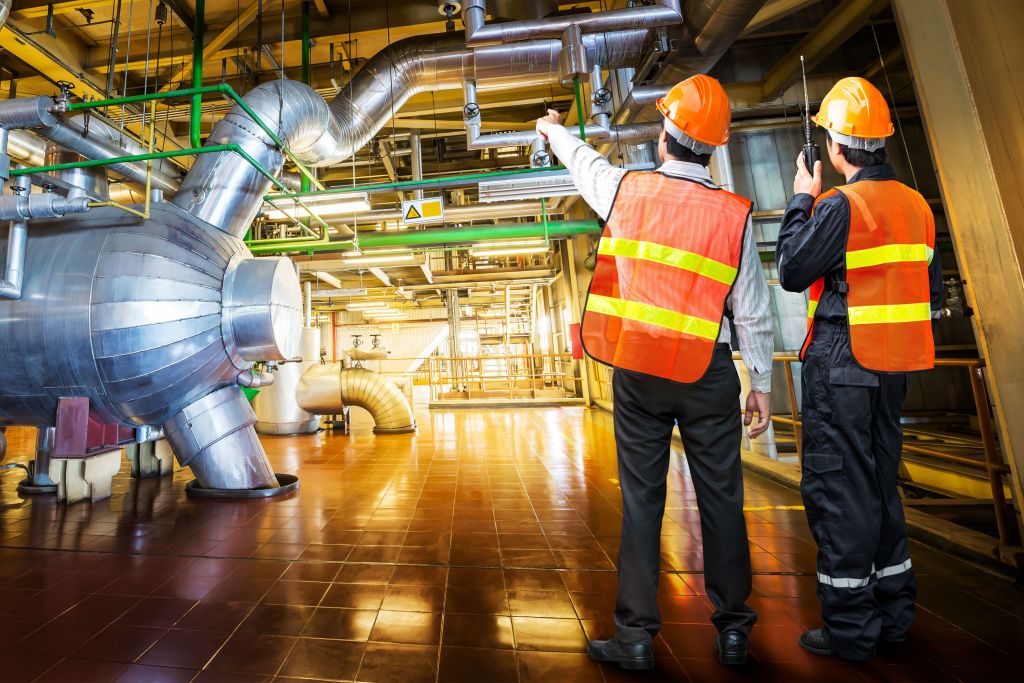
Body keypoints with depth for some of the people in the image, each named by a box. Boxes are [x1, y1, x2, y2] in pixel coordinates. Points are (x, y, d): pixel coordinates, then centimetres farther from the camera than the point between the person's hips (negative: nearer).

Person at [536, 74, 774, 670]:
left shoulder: (626, 189, 3)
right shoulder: (735, 214, 1)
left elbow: (585, 162, 25)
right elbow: (753, 312, 1)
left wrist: (554, 130, 46)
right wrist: (762, 383, 11)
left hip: (636, 371, 1)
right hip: (707, 373, 0)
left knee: (641, 498, 9)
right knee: (721, 499, 14)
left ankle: (637, 634, 21)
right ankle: (734, 630, 31)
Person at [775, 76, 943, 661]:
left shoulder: (841, 204, -13)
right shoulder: (916, 203, 12)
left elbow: (792, 272, -8)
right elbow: (930, 287, 16)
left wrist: (801, 202, 1)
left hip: (842, 365, -8)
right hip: (894, 367, 8)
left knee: (838, 487, 1)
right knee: (880, 482, 18)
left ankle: (850, 627, 14)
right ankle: (894, 612, 33)